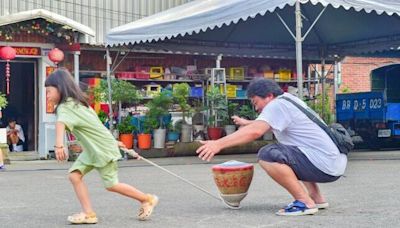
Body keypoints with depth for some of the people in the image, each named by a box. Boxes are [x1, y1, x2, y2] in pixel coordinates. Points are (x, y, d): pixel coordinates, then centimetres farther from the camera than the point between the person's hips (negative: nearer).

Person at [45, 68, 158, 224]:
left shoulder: (66, 107, -22)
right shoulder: (76, 103, 9)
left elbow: (60, 124, -45)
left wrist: (59, 145, -63)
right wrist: (112, 141, 27)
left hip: (102, 148, -9)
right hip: (91, 149, 9)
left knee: (111, 185, 1)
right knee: (75, 175, -3)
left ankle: (147, 199, 18)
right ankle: (88, 213, -2)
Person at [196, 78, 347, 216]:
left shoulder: (277, 105, -10)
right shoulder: (289, 101, 19)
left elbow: (255, 132, -24)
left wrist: (218, 144, -27)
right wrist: (247, 123, 45)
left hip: (324, 167, -10)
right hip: (334, 164, 10)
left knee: (267, 155, -21)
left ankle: (305, 202, -12)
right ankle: (316, 198, 20)